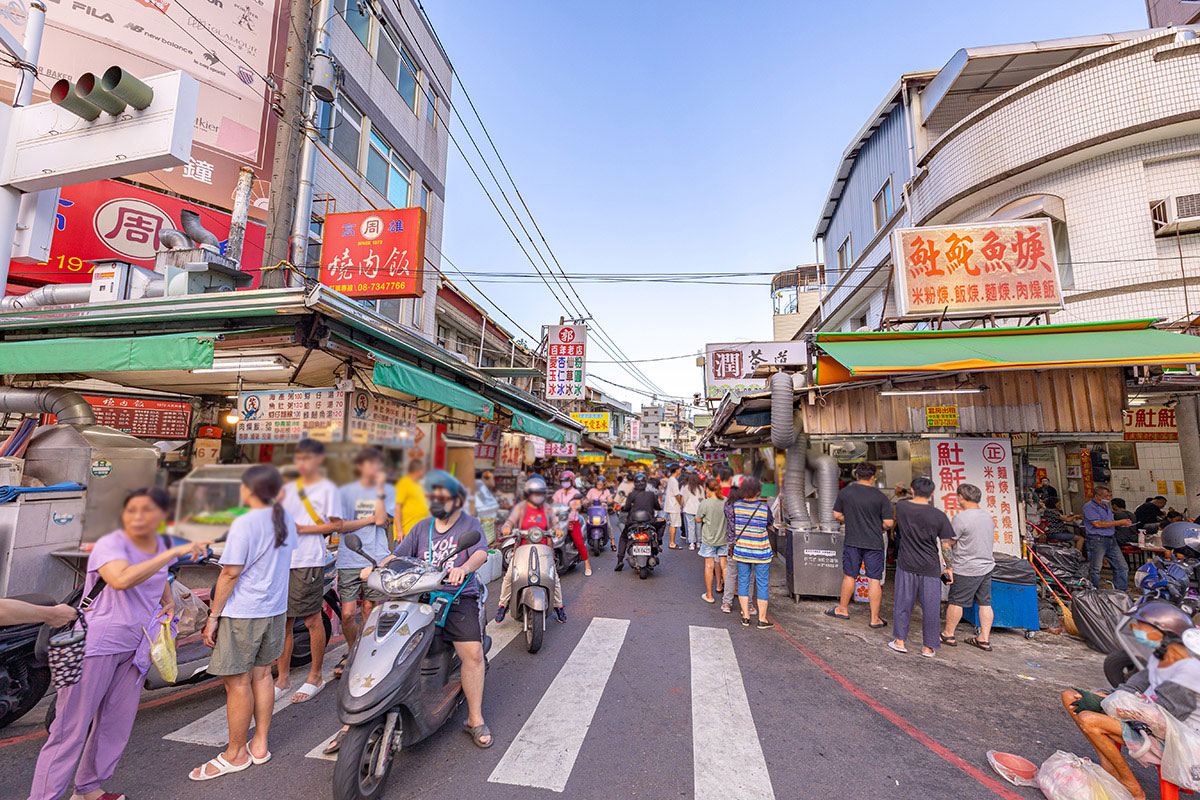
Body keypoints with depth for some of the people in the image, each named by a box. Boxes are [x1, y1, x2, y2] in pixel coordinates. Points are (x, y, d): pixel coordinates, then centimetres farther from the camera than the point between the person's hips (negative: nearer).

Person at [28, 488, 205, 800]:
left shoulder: (158, 544, 4)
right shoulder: (110, 544, -17)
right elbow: (122, 578, -38)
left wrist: (169, 603, 8)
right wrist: (173, 552, -39)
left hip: (135, 648, 7)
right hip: (96, 646, -7)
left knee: (116, 725, 17)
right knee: (71, 727, 2)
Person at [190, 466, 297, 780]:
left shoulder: (244, 524, -19)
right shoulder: (286, 519, 3)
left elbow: (230, 574, -16)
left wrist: (213, 616, -9)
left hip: (242, 613, -7)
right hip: (275, 610, 7)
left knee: (237, 682, 7)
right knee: (261, 674, 18)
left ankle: (236, 754, 21)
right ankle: (260, 745, 30)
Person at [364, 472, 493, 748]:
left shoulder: (470, 524, 5)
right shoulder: (422, 527, 19)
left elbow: (481, 552, -12)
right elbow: (399, 554, 14)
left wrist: (463, 568, -33)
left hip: (459, 596, -3)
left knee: (473, 653, -17)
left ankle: (475, 719, 0)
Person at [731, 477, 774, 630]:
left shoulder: (736, 505, -7)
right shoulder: (764, 508, -14)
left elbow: (733, 524, 2)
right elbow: (771, 523, 3)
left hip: (741, 550, 2)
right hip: (761, 551, -2)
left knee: (743, 581, 13)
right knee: (762, 584, 9)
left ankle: (746, 617, 18)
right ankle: (762, 619, 16)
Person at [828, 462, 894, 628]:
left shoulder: (844, 492, -2)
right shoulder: (881, 497, -9)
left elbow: (837, 515, 5)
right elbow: (889, 523, -10)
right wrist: (882, 527, 11)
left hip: (852, 541, 2)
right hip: (874, 543, -1)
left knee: (849, 576, 14)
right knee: (874, 580, 6)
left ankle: (843, 609, 27)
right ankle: (875, 619, 14)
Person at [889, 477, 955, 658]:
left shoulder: (900, 507, -5)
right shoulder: (938, 515, -10)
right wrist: (948, 567, 5)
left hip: (906, 564, 1)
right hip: (929, 567, -1)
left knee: (903, 603, 11)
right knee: (930, 607, 11)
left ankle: (900, 641, 19)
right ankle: (928, 647, 20)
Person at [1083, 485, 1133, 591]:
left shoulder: (1106, 506, 19)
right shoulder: (1089, 506, -11)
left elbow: (1110, 523, 25)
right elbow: (1098, 524, -18)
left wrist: (1124, 523, 6)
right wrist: (1119, 522, -12)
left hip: (1111, 539, 9)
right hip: (1097, 540, -9)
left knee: (1122, 567, 10)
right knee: (1095, 569, -5)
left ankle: (1120, 592, 21)